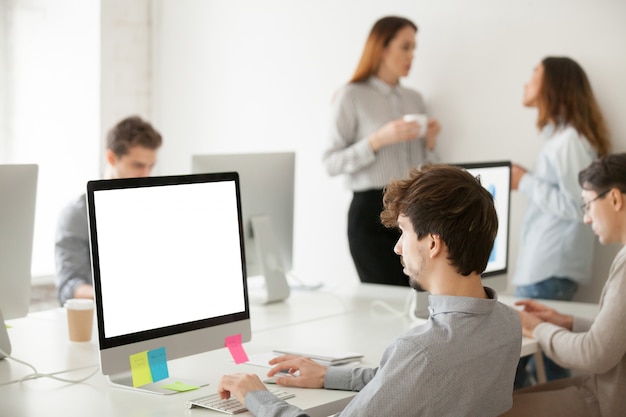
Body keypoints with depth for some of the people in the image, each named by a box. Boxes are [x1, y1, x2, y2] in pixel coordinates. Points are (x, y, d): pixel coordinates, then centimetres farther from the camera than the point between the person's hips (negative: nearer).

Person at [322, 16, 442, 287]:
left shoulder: (414, 99, 14)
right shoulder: (353, 97, -2)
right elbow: (332, 163, -7)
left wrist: (429, 143, 1)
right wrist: (378, 140, -16)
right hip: (371, 211, -5)